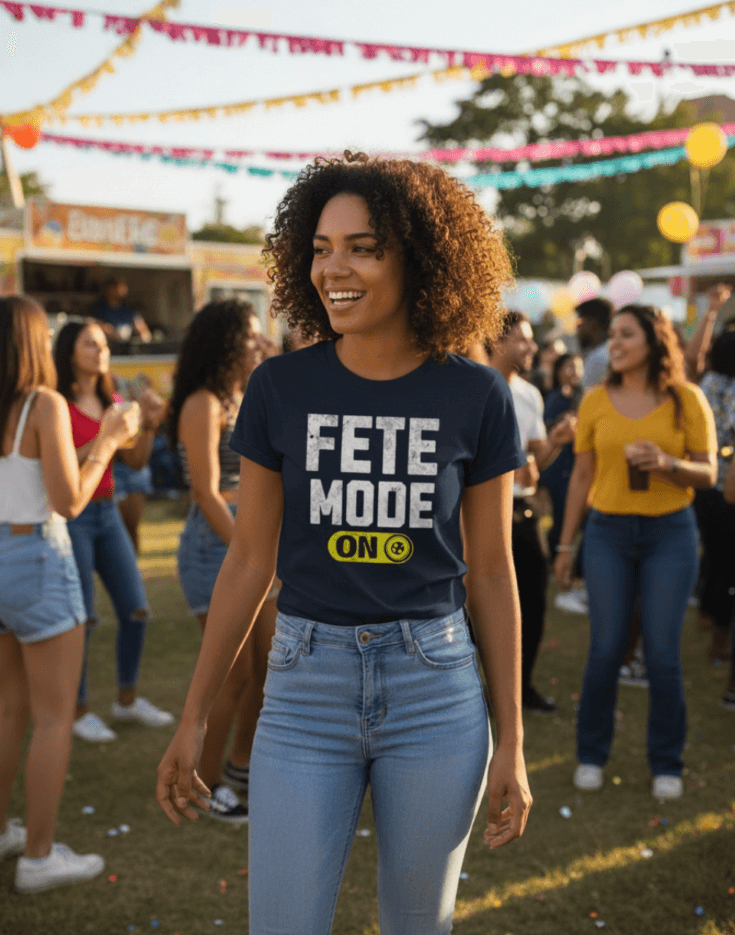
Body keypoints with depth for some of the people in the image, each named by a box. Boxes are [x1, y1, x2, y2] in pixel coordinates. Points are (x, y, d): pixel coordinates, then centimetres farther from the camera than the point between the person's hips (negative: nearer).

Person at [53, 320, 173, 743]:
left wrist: (148, 427, -7)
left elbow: (136, 461, 9)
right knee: (81, 618, -4)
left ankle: (128, 699, 23)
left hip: (108, 513, 7)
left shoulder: (112, 403, 11)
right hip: (71, 516, -7)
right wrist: (106, 438, -23)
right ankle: (81, 711, 12)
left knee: (136, 610, 6)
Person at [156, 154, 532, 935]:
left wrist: (511, 741, 2)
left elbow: (490, 572, 2)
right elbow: (249, 560, 4)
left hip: (436, 692, 0)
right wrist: (193, 718, 5)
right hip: (306, 689, 0)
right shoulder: (280, 388, -3)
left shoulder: (474, 396, -4)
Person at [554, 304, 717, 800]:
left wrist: (667, 463, -20)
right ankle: (592, 755, 20)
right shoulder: (596, 401, 2)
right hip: (608, 532, 1)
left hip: (670, 534, -1)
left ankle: (667, 764, 18)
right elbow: (582, 476, 8)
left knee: (663, 653, 1)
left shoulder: (686, 399, -2)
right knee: (606, 649, 2)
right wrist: (565, 544, 9)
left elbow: (707, 475, 0)